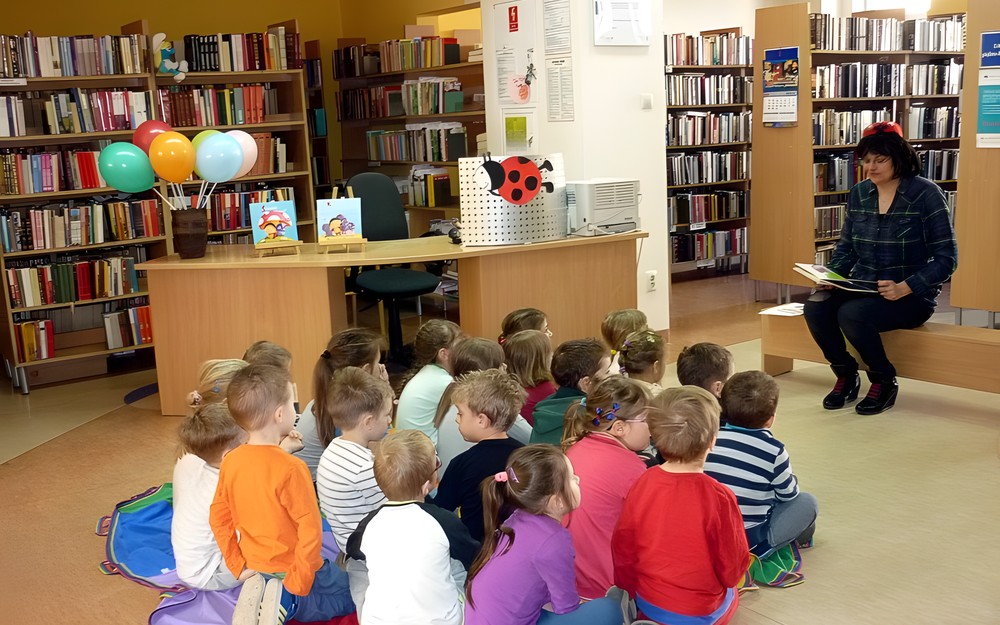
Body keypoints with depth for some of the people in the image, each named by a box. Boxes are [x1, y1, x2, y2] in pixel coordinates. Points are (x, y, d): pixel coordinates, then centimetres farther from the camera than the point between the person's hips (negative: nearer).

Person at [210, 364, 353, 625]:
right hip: (294, 568, -6)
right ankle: (288, 600, -6)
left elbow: (218, 516, 1)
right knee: (349, 598, 18)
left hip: (256, 567, 6)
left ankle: (258, 594, 2)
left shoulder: (230, 461, -8)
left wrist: (238, 566, 8)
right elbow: (310, 529, -25)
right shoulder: (290, 468, -27)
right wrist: (298, 587, -14)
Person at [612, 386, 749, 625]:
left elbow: (623, 550, -3)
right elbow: (732, 570, -14)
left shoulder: (642, 484, -14)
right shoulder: (718, 497, -26)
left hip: (648, 605, 4)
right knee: (730, 595, 29)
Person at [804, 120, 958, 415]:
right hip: (863, 289, 5)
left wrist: (904, 288, -25)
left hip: (912, 295, -5)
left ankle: (884, 382, -5)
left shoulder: (926, 195, -10)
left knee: (851, 314, -32)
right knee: (815, 307, -24)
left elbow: (946, 258, -12)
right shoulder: (859, 193, 6)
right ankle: (846, 376, 1)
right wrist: (830, 276, -9)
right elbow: (846, 247, 13)